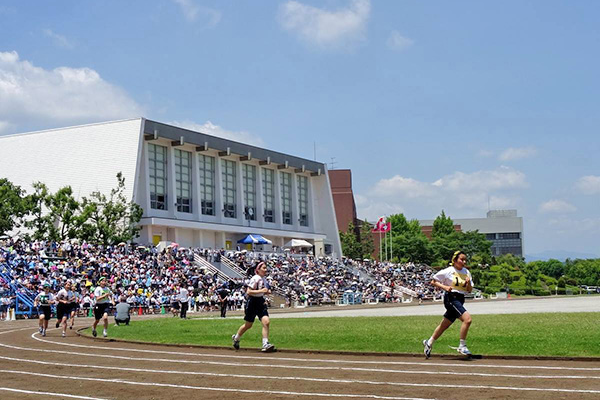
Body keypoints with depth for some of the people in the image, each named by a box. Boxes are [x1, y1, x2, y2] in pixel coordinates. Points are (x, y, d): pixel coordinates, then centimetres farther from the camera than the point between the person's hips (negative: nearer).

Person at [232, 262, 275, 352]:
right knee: (248, 325, 8)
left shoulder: (264, 279, 9)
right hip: (253, 302, -7)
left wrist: (267, 292, 4)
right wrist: (261, 291, -25)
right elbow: (248, 292, -23)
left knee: (266, 322, -12)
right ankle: (236, 338, 33)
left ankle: (265, 344, -12)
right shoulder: (255, 278, -16)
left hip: (261, 302, 7)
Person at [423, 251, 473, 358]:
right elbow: (433, 282, -1)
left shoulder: (466, 272, 11)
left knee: (445, 325, 13)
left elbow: (469, 290, 14)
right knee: (467, 318, -23)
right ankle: (462, 346, -14)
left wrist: (468, 283, -7)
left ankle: (429, 343, 30)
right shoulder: (448, 271, -6)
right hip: (451, 298, -7)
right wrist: (445, 287, -15)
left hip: (460, 300, 7)